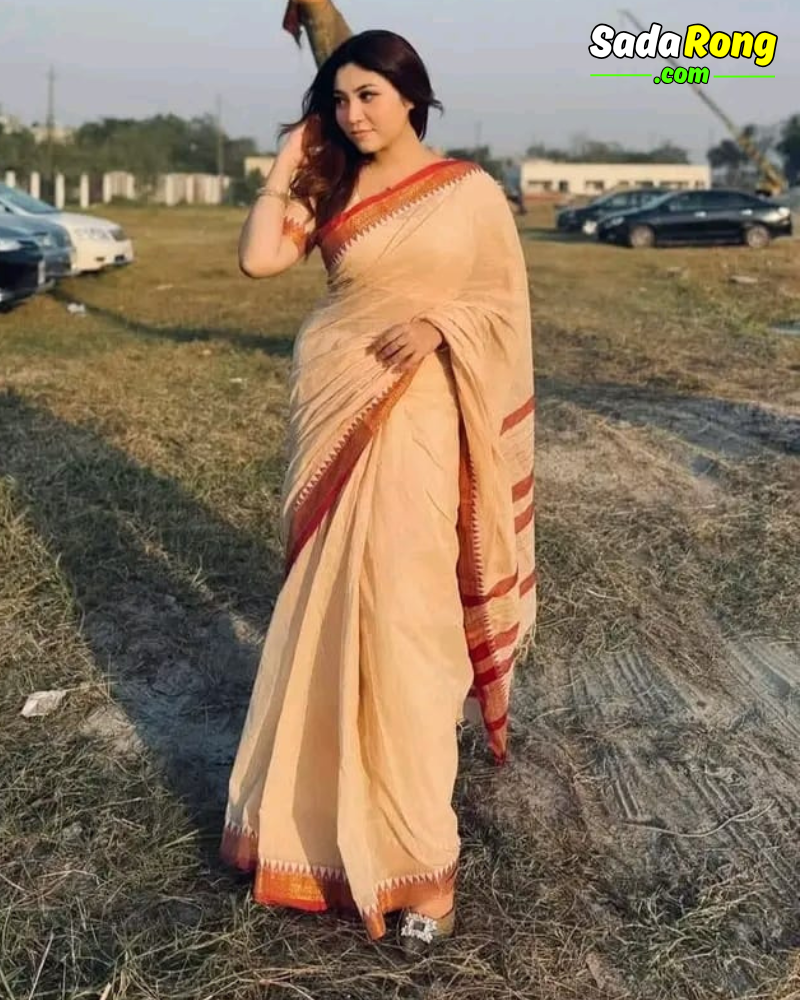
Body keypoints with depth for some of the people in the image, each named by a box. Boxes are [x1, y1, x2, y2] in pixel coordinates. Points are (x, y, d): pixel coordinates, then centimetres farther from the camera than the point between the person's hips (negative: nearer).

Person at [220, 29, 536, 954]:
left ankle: (422, 853, 1)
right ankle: (325, 798, 33)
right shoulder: (329, 191, 9)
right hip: (333, 412, 4)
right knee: (328, 606, 11)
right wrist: (286, 165, 3)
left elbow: (506, 304, 2)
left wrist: (440, 323, -15)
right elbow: (257, 258, -3)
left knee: (401, 611, -8)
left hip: (417, 418, -4)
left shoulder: (470, 191, 0)